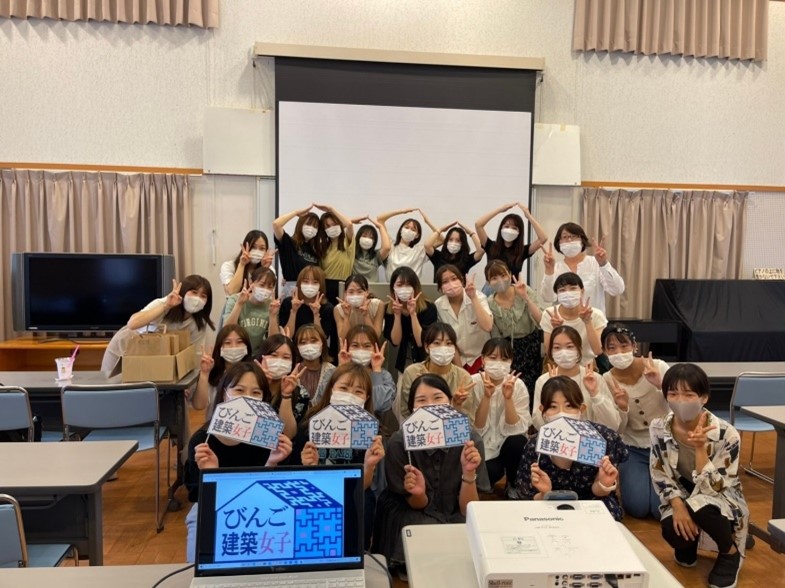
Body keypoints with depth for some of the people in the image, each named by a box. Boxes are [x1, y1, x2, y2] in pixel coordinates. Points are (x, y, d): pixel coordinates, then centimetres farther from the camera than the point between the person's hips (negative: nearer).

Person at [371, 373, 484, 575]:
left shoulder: (470, 439, -19)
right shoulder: (399, 442, -21)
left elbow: (468, 510, -13)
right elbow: (418, 506, -9)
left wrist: (469, 473, -31)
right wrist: (418, 494, -32)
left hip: (455, 518, 2)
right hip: (412, 517, -2)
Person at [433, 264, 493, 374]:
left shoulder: (478, 297, -16)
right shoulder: (438, 305, -11)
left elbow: (487, 327, -31)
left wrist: (473, 298, -34)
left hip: (480, 356, -2)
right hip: (457, 359, 2)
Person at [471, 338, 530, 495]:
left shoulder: (518, 385, -10)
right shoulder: (473, 383, -14)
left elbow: (516, 429, -16)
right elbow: (476, 429, -17)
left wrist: (508, 398, -29)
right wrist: (486, 397, -29)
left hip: (507, 444, 2)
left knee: (517, 442, -30)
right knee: (490, 472, -31)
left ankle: (514, 486, -3)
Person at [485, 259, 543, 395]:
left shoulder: (525, 291, -12)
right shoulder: (490, 304, -8)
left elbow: (541, 322, -22)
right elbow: (496, 338, 1)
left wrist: (525, 297, -29)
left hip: (532, 344, -1)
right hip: (510, 348, 1)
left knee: (527, 386, -7)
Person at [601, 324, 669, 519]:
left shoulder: (658, 367, -13)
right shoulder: (607, 380, -9)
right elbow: (616, 431, -7)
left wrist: (661, 385, -31)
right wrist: (622, 408, -28)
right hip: (632, 449, 1)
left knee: (662, 509, -13)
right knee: (637, 507, -16)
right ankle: (632, 478, 17)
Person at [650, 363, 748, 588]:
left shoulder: (726, 435, -26)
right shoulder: (659, 428, -16)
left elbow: (713, 488, -28)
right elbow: (659, 475, -6)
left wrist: (700, 448, -39)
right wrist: (678, 505, -22)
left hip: (723, 499, -2)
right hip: (683, 494, 3)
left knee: (701, 508, -37)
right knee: (673, 531, -28)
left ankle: (731, 552, -1)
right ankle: (689, 543, 14)